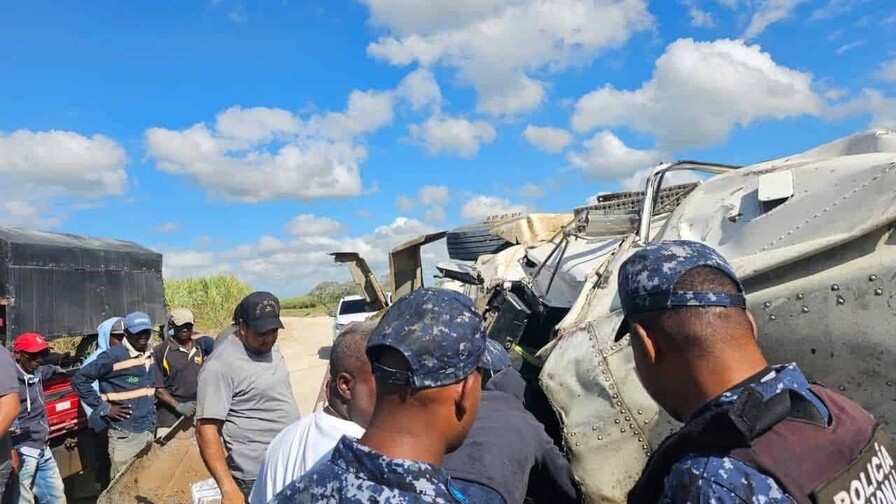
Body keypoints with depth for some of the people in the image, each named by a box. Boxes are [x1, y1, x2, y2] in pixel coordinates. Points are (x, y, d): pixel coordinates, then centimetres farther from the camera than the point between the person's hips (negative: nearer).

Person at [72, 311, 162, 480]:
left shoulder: (149, 355, 9)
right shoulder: (113, 356, -12)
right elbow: (79, 379, -11)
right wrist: (103, 408, -13)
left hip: (149, 432, 6)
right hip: (124, 435, -6)